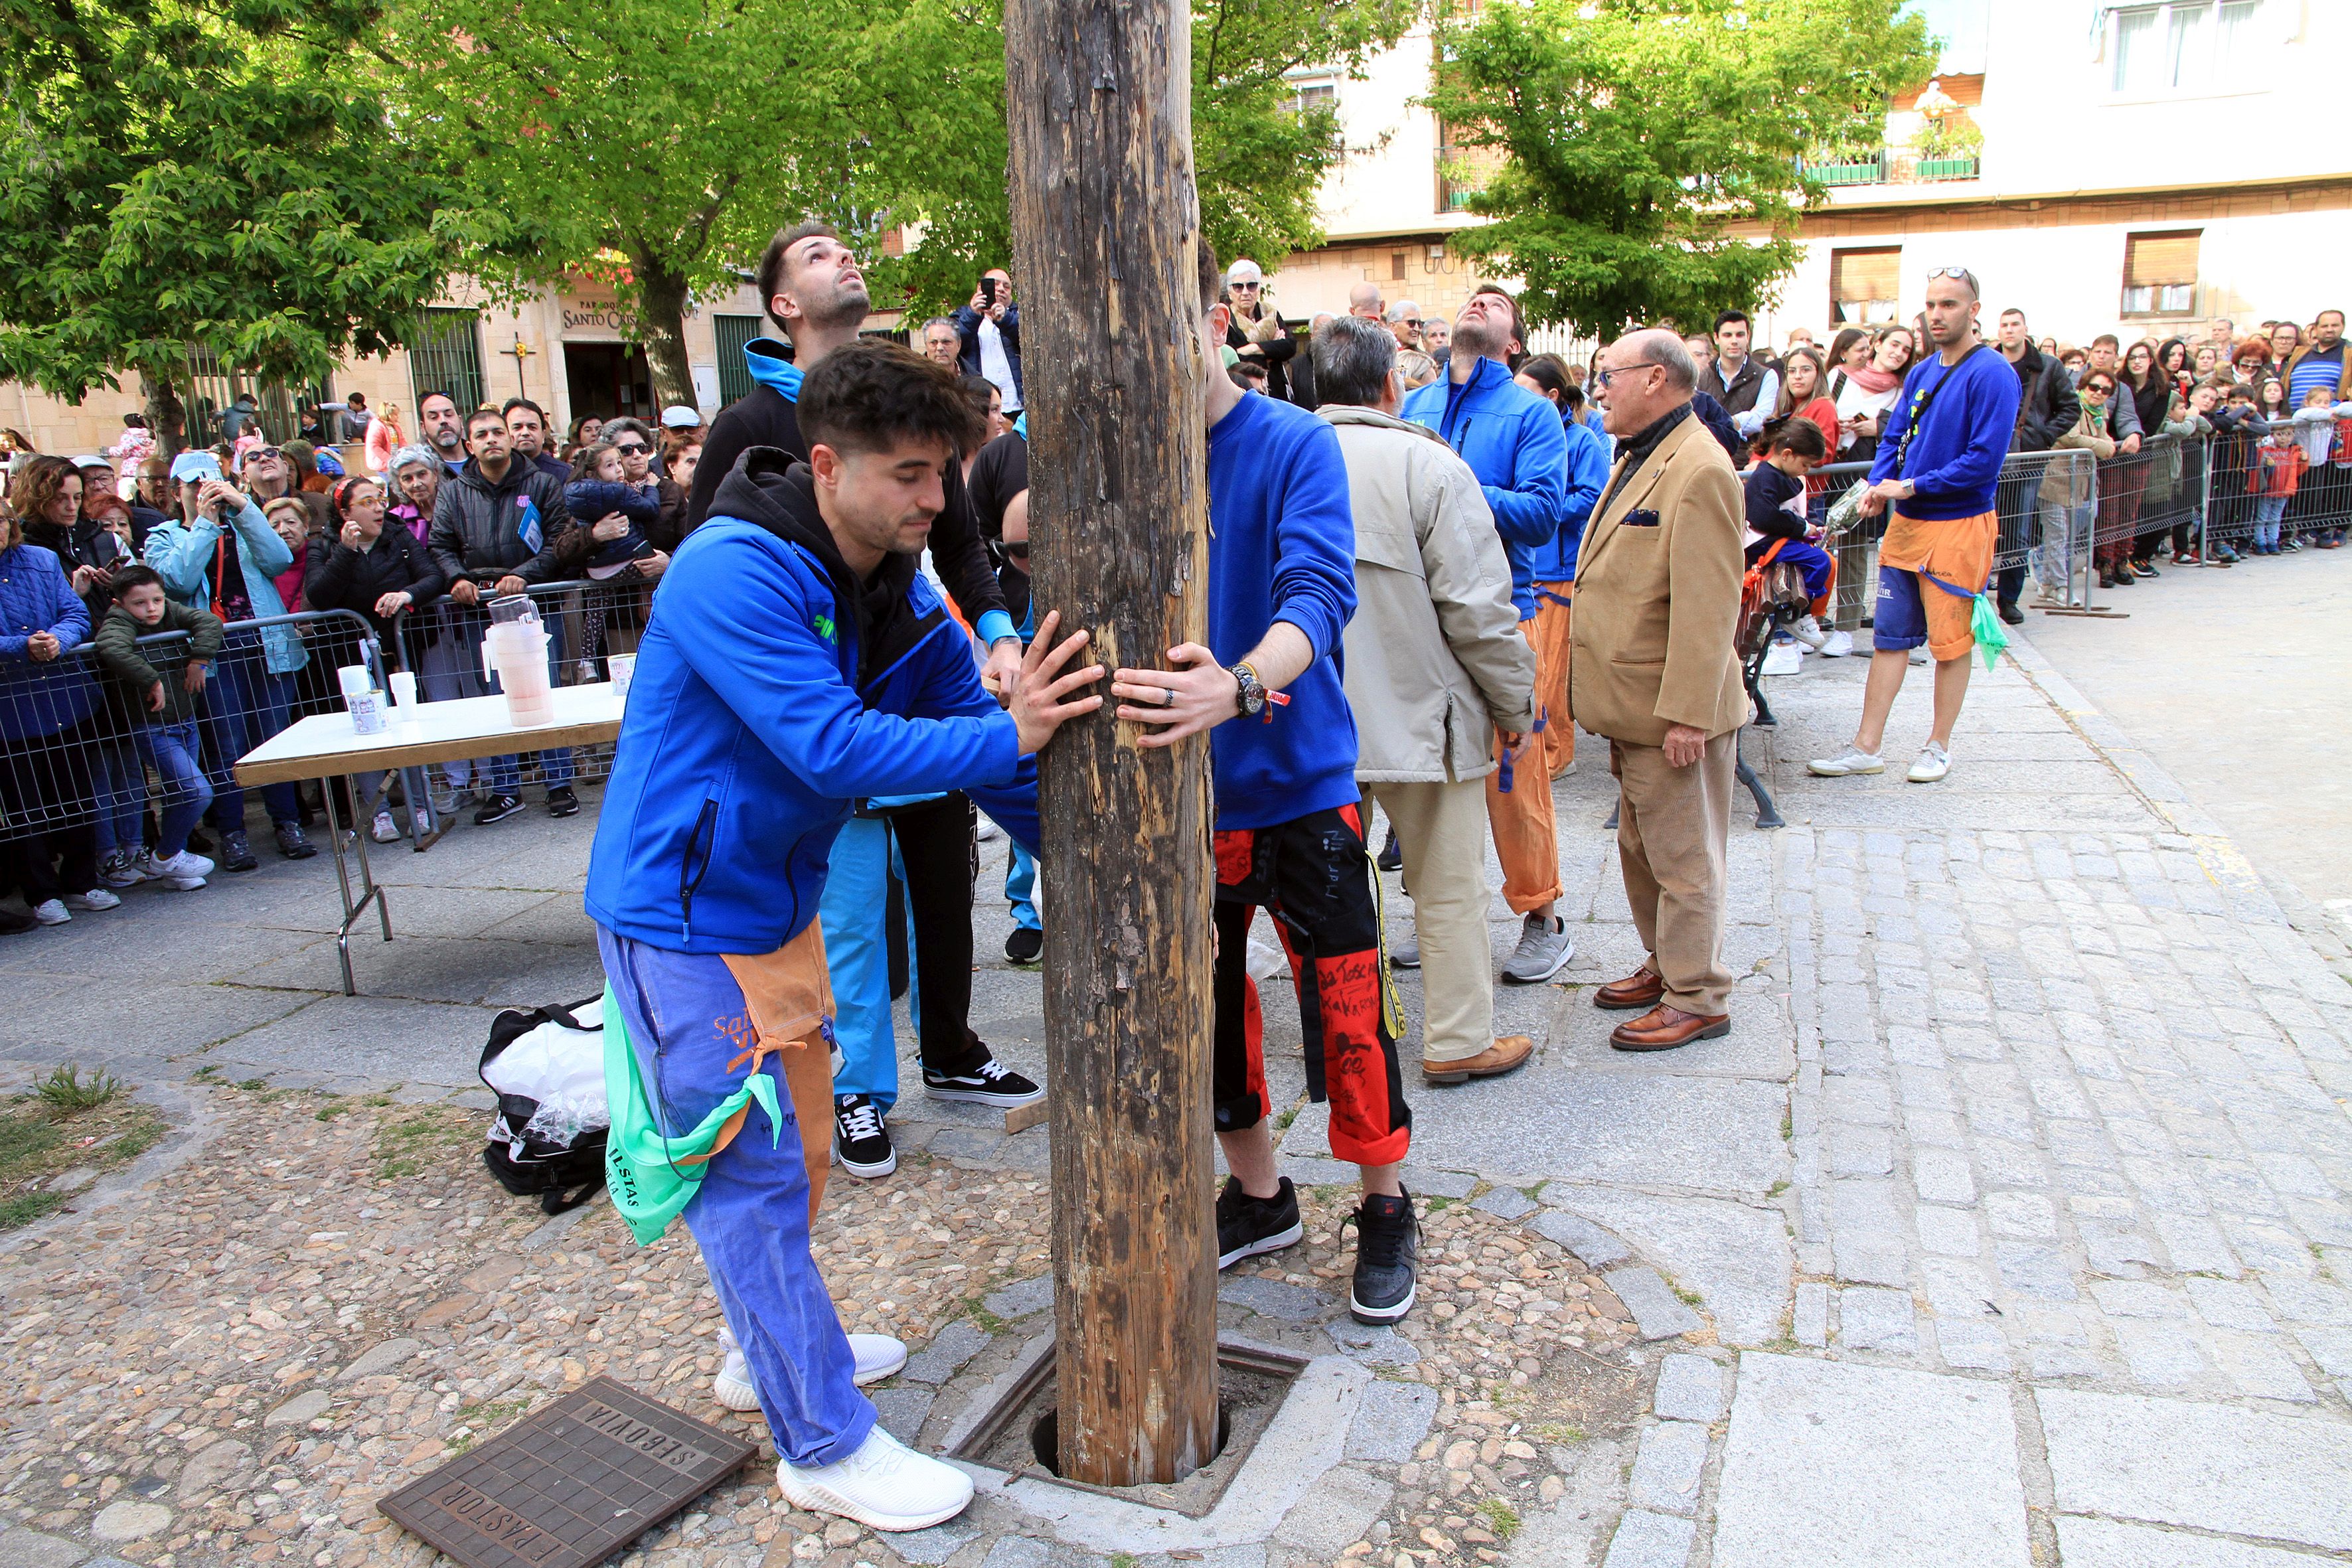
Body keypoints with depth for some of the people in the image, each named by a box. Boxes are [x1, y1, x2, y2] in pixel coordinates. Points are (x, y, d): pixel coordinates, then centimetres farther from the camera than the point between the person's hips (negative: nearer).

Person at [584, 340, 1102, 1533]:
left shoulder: (896, 588, 0)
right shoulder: (735, 574, -25)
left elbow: (972, 723, 2)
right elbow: (832, 750, -33)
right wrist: (1005, 735, -32)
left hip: (778, 901, 8)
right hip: (680, 915, -8)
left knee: (792, 1148, 20)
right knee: (754, 1177, -1)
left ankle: (778, 1344, 42)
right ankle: (826, 1446, 12)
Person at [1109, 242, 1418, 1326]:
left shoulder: (1295, 446, -12)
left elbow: (1319, 593, -26)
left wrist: (1238, 688, -46)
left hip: (1299, 778, -4)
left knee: (1346, 1007, 3)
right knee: (1205, 1004, 16)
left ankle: (1386, 1208, 29)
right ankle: (1258, 1196, 39)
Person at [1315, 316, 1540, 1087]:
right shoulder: (1428, 464, -12)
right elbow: (1478, 609, -14)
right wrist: (1514, 706, -1)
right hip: (1419, 712, -4)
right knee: (1449, 886, 9)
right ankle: (1459, 1041, 18)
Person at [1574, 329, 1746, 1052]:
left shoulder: (1698, 471, -19)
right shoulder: (1638, 460, 15)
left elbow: (1708, 608, -23)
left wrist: (1687, 714, -25)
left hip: (1673, 714, -10)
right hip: (1632, 706, 10)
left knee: (1683, 858, 1)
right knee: (1641, 850, 20)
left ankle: (1697, 999, 13)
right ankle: (1664, 965, 36)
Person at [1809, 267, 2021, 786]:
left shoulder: (1992, 375, -12)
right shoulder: (1921, 373, 11)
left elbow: (1984, 460, -18)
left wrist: (1910, 487, -17)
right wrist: (1878, 484, -5)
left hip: (1958, 526, -7)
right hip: (1906, 523, 7)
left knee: (1950, 643, 5)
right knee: (1890, 637, 8)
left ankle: (1938, 747, 18)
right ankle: (1867, 748, 12)